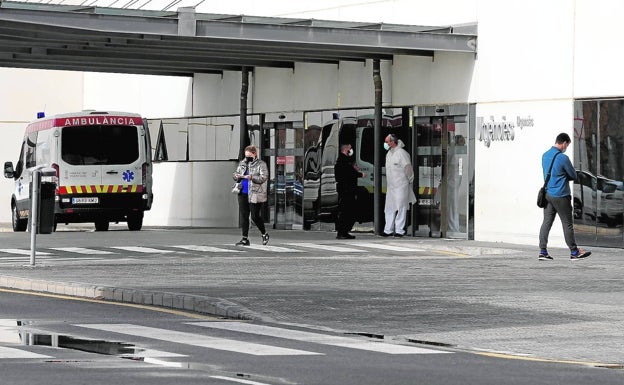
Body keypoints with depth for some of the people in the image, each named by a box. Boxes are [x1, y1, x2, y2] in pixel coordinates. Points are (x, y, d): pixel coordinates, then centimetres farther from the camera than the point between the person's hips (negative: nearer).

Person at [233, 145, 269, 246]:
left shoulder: (261, 164, -5)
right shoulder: (242, 163, 13)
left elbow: (264, 177, -14)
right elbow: (236, 173, 21)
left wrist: (252, 177, -28)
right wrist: (237, 176, -4)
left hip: (255, 194, -6)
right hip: (243, 193, 6)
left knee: (255, 216, -2)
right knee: (243, 216, 3)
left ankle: (264, 234, 21)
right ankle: (245, 239, 7)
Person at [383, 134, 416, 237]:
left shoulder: (401, 153, -12)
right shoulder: (388, 154, 14)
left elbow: (408, 168, -10)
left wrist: (409, 180, -3)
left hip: (401, 186, -8)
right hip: (390, 186, 8)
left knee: (400, 208, -4)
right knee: (389, 208, 8)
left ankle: (399, 230, -2)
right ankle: (388, 230, 12)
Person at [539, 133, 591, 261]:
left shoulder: (545, 155, 9)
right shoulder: (563, 158, -16)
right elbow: (574, 176, -6)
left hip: (547, 193, 7)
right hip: (560, 196, -7)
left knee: (546, 222, 6)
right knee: (567, 224, 1)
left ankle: (543, 252, 3)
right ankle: (574, 252, 8)